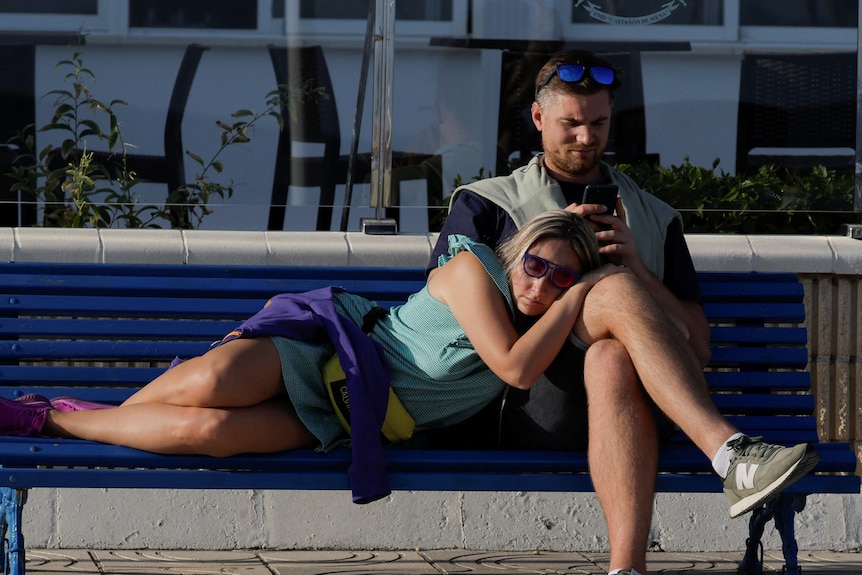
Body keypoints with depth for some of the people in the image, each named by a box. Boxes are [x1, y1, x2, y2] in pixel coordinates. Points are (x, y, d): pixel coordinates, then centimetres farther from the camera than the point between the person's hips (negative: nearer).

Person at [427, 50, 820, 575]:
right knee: (617, 292, -33)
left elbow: (699, 348, 17)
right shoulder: (485, 205, 24)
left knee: (611, 359, -40)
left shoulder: (656, 219, 28)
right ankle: (733, 457, -50)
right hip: (532, 407, -2)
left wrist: (636, 265, 1)